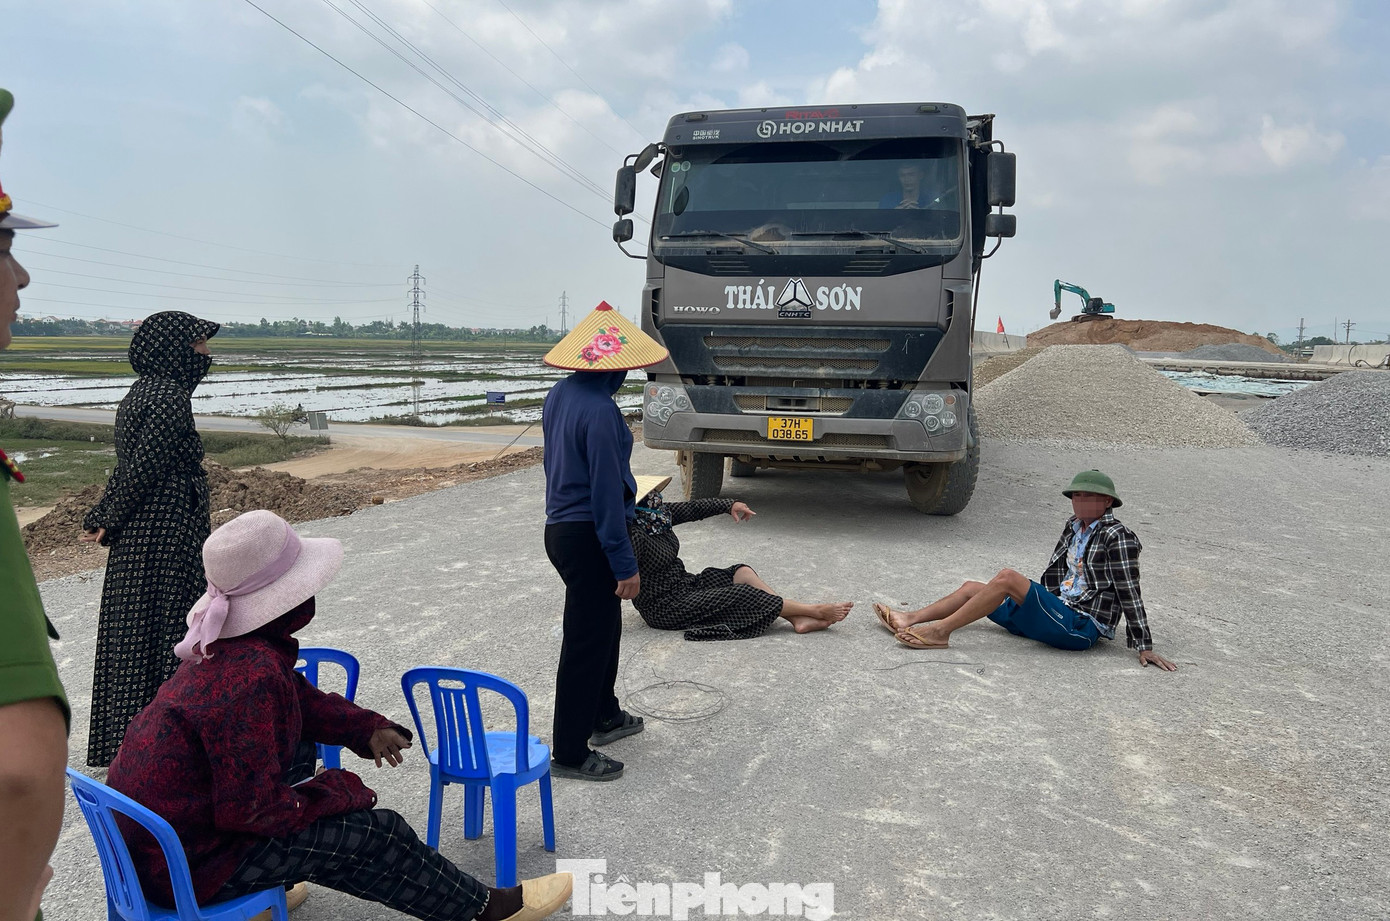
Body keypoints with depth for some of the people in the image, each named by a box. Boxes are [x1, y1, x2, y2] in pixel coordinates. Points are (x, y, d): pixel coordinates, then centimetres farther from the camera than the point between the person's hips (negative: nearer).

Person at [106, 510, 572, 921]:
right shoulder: (253, 678, -30)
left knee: (300, 750, 22)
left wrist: (365, 727, 10)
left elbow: (300, 699, 19)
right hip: (185, 860, -9)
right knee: (374, 832, -5)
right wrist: (339, 791, -12)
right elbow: (255, 811, -27)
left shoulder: (227, 648, 0)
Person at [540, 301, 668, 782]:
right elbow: (607, 493, -23)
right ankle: (569, 752, 14)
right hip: (587, 538, -10)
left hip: (561, 524, 10)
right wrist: (625, 565, -18)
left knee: (605, 624, 24)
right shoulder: (599, 410, -23)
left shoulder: (559, 395, 6)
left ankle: (604, 715, 42)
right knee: (587, 642, 2)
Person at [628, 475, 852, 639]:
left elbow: (691, 509, 9)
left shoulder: (658, 516, 1)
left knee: (741, 572, -3)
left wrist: (729, 505, 4)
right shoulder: (634, 535, -26)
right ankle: (816, 612, -6)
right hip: (665, 608, -10)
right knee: (742, 595, -15)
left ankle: (799, 620, -11)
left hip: (683, 584, 10)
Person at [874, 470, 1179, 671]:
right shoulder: (1074, 527, 14)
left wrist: (1144, 646, -12)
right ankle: (910, 619, -3)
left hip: (1081, 627, -9)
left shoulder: (1117, 537, -10)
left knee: (1006, 578, -26)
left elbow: (1129, 593, -12)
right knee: (971, 588, 5)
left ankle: (940, 631, -25)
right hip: (1059, 612, 9)